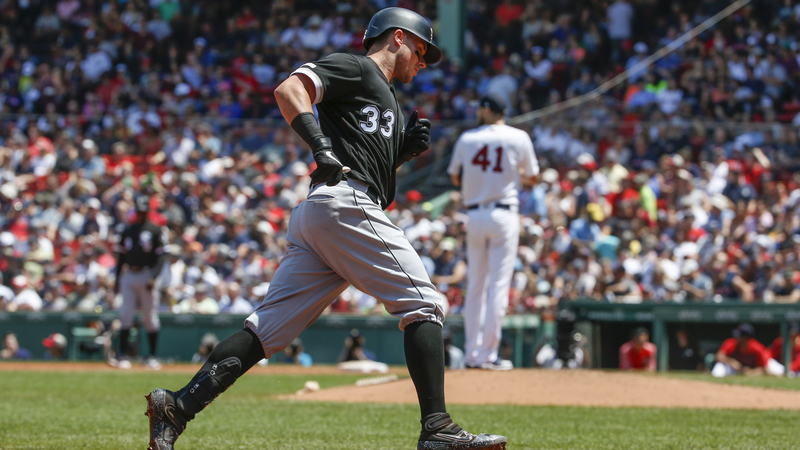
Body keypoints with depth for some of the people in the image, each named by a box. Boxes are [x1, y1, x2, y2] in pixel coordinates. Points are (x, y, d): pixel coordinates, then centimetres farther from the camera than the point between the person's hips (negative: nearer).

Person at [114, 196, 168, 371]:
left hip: (147, 276, -4)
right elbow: (122, 256, 18)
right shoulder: (128, 231, 14)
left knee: (150, 318, -1)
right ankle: (123, 356, -2)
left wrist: (153, 277, -18)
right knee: (126, 316, -3)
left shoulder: (156, 231, 0)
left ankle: (152, 356, 7)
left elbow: (160, 257, -6)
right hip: (129, 276, 4)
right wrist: (117, 278, 11)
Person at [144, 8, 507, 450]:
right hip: (344, 203, -9)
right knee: (422, 304, -7)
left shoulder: (387, 99, 33)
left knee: (269, 327, 0)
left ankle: (179, 404, -10)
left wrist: (406, 149, 15)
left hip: (310, 216, 9)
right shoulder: (352, 67, 5)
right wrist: (321, 145, -22)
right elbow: (288, 89, -10)